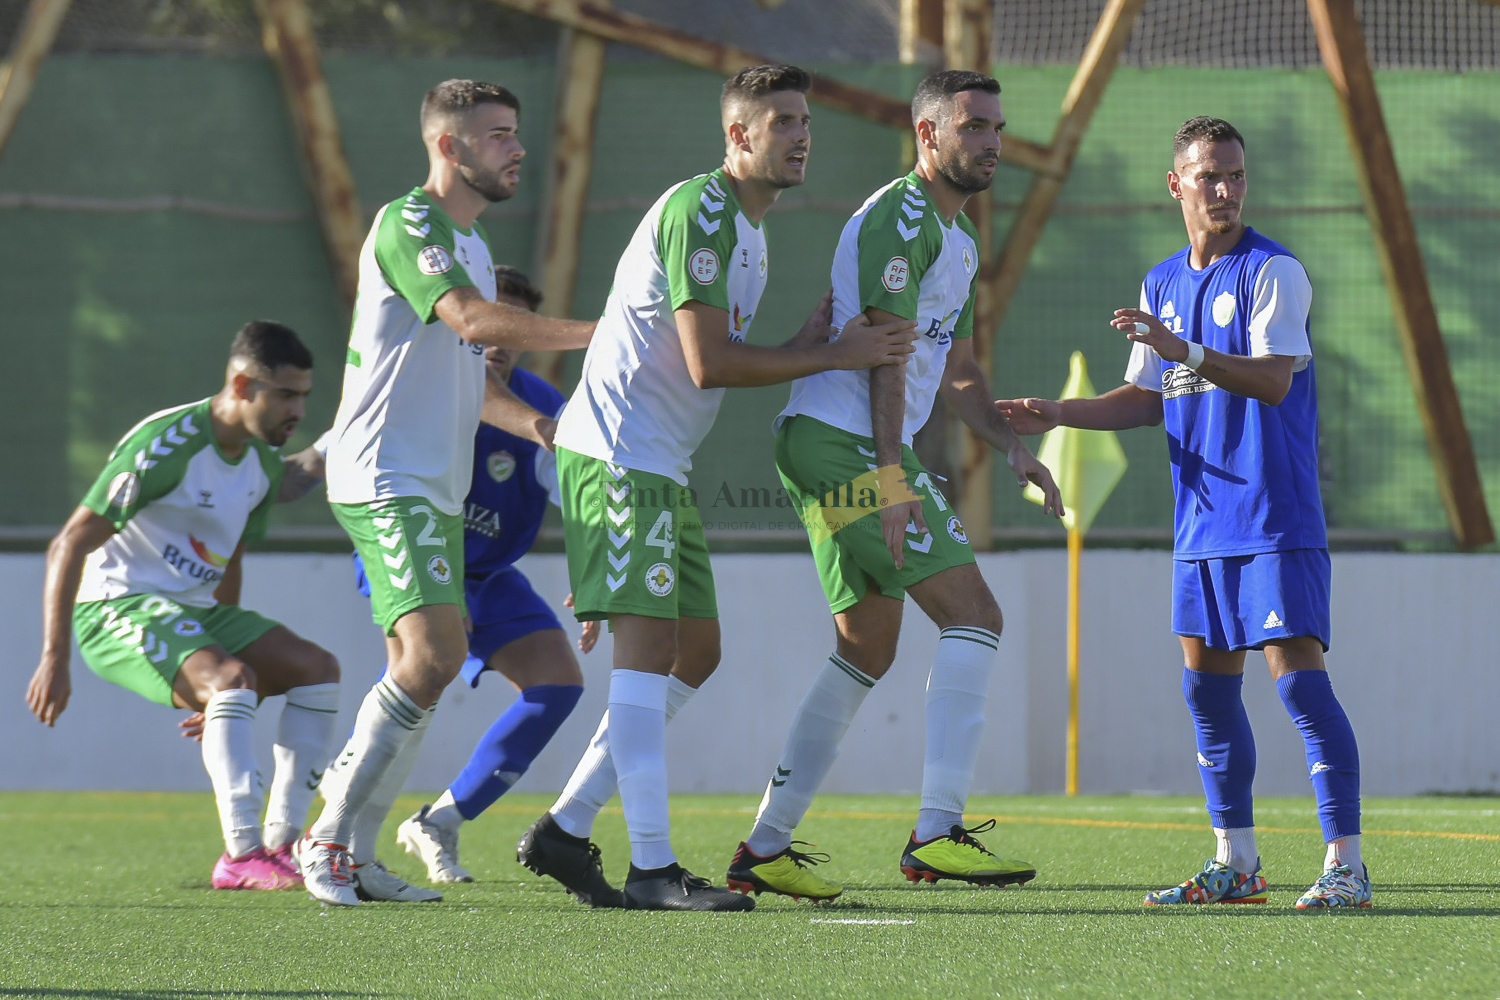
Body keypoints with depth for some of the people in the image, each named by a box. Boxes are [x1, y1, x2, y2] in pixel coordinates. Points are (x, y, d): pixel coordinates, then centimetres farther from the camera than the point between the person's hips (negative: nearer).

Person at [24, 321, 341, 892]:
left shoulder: (262, 462, 7)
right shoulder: (166, 445, -20)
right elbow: (68, 546, -20)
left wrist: (223, 645, 27)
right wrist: (54, 658, -25)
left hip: (192, 610, 9)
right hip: (116, 609, -9)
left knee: (317, 668, -6)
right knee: (233, 678, -32)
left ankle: (282, 844, -7)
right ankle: (241, 856, -35)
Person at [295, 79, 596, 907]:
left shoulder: (472, 244, 19)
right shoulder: (407, 224, -12)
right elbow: (472, 318, -27)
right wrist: (594, 333, -30)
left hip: (436, 488, 10)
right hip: (385, 480, -10)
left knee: (429, 665, 6)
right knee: (433, 653, -20)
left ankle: (346, 852, 11)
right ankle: (326, 842, -12)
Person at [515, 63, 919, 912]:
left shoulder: (749, 231, 18)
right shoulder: (698, 211, -15)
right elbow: (707, 364, -20)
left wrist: (801, 350, 7)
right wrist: (832, 356, -12)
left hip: (664, 464, 10)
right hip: (619, 452, -10)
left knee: (696, 652, 10)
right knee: (648, 646, -14)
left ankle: (565, 832, 13)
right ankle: (653, 869, -17)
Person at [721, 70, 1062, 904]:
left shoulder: (959, 239, 22)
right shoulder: (902, 216, -11)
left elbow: (957, 371, 27)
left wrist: (1012, 444, 12)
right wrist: (892, 474, -24)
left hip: (835, 451, 11)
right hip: (847, 440, -11)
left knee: (868, 649, 13)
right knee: (974, 615, -15)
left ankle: (766, 848, 15)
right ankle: (938, 831, -22)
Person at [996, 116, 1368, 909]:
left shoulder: (1273, 271, -8)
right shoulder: (1162, 284, 14)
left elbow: (1273, 379, -21)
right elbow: (1149, 397, 21)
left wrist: (1186, 352, -33)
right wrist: (1056, 415, 11)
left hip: (1276, 518, -7)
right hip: (1201, 520, 7)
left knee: (1295, 672, -13)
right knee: (1206, 685, 8)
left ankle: (1345, 864, -12)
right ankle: (1235, 864, 17)